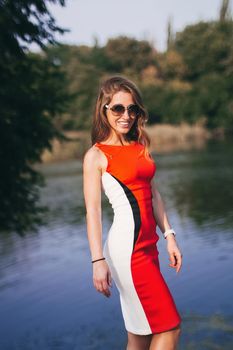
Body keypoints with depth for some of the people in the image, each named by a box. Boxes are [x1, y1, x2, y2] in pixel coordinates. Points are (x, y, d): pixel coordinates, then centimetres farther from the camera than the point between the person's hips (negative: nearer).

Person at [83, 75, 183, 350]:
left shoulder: (141, 147, 13)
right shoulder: (96, 156, -6)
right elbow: (92, 210, -14)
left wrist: (169, 236, 11)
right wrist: (98, 261, -22)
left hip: (148, 245, 7)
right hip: (126, 248, -7)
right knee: (169, 327, -5)